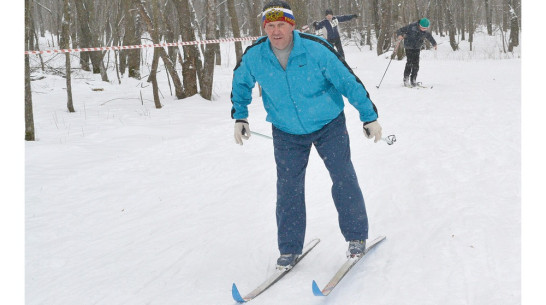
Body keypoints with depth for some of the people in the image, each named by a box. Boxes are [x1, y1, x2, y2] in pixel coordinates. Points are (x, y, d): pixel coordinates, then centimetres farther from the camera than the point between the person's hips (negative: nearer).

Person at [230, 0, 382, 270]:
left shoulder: (316, 49, -23)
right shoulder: (254, 57, -14)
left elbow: (348, 81, -15)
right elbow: (240, 83, 9)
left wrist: (369, 116, -10)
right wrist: (239, 117, 6)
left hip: (329, 125, -2)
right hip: (287, 132, 2)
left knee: (343, 179, -3)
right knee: (288, 188, 0)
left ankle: (356, 236, 16)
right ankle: (289, 248, 14)